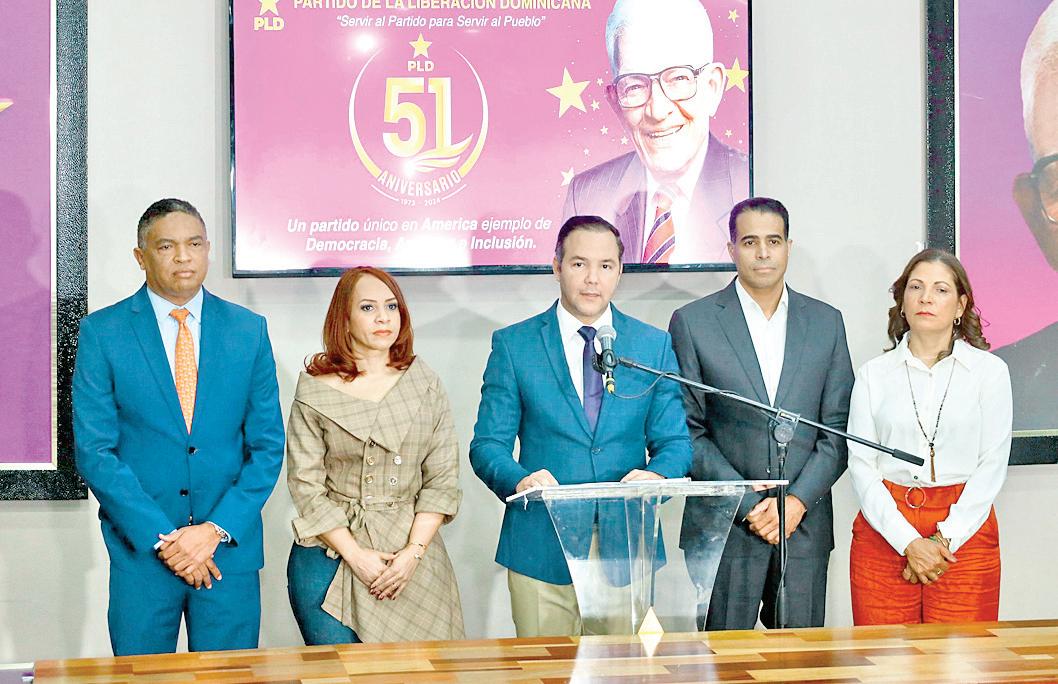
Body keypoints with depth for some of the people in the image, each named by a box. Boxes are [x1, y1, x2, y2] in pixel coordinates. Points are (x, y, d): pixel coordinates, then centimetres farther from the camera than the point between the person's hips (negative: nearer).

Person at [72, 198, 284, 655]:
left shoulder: (249, 330, 5)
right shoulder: (102, 332, -2)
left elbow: (267, 446, 4)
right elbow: (94, 451, -6)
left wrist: (217, 530, -9)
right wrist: (162, 538, -12)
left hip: (230, 545, 2)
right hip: (141, 548, -1)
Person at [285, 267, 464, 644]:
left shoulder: (425, 384, 6)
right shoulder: (315, 388, 0)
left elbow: (442, 478, 4)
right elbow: (306, 485, -3)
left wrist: (414, 552, -7)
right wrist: (355, 555, -9)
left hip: (411, 554, 2)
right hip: (330, 554, -1)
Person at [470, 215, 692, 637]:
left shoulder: (654, 346, 8)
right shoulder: (513, 345, 3)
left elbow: (674, 442, 8)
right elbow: (488, 445, 1)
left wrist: (656, 475, -15)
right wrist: (519, 480, -21)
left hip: (627, 550, 2)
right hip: (540, 552, -1)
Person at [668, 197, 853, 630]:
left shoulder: (826, 322, 10)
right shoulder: (692, 322, 1)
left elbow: (839, 428, 7)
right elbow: (687, 431, -2)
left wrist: (798, 501, -7)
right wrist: (748, 506, -10)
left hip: (804, 526, 2)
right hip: (722, 529, -2)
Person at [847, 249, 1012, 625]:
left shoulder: (990, 371, 5)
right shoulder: (874, 374, 8)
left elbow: (992, 465, 0)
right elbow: (861, 466, 1)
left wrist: (944, 540, -10)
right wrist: (909, 542, -10)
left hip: (965, 532, -1)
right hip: (885, 533, 1)